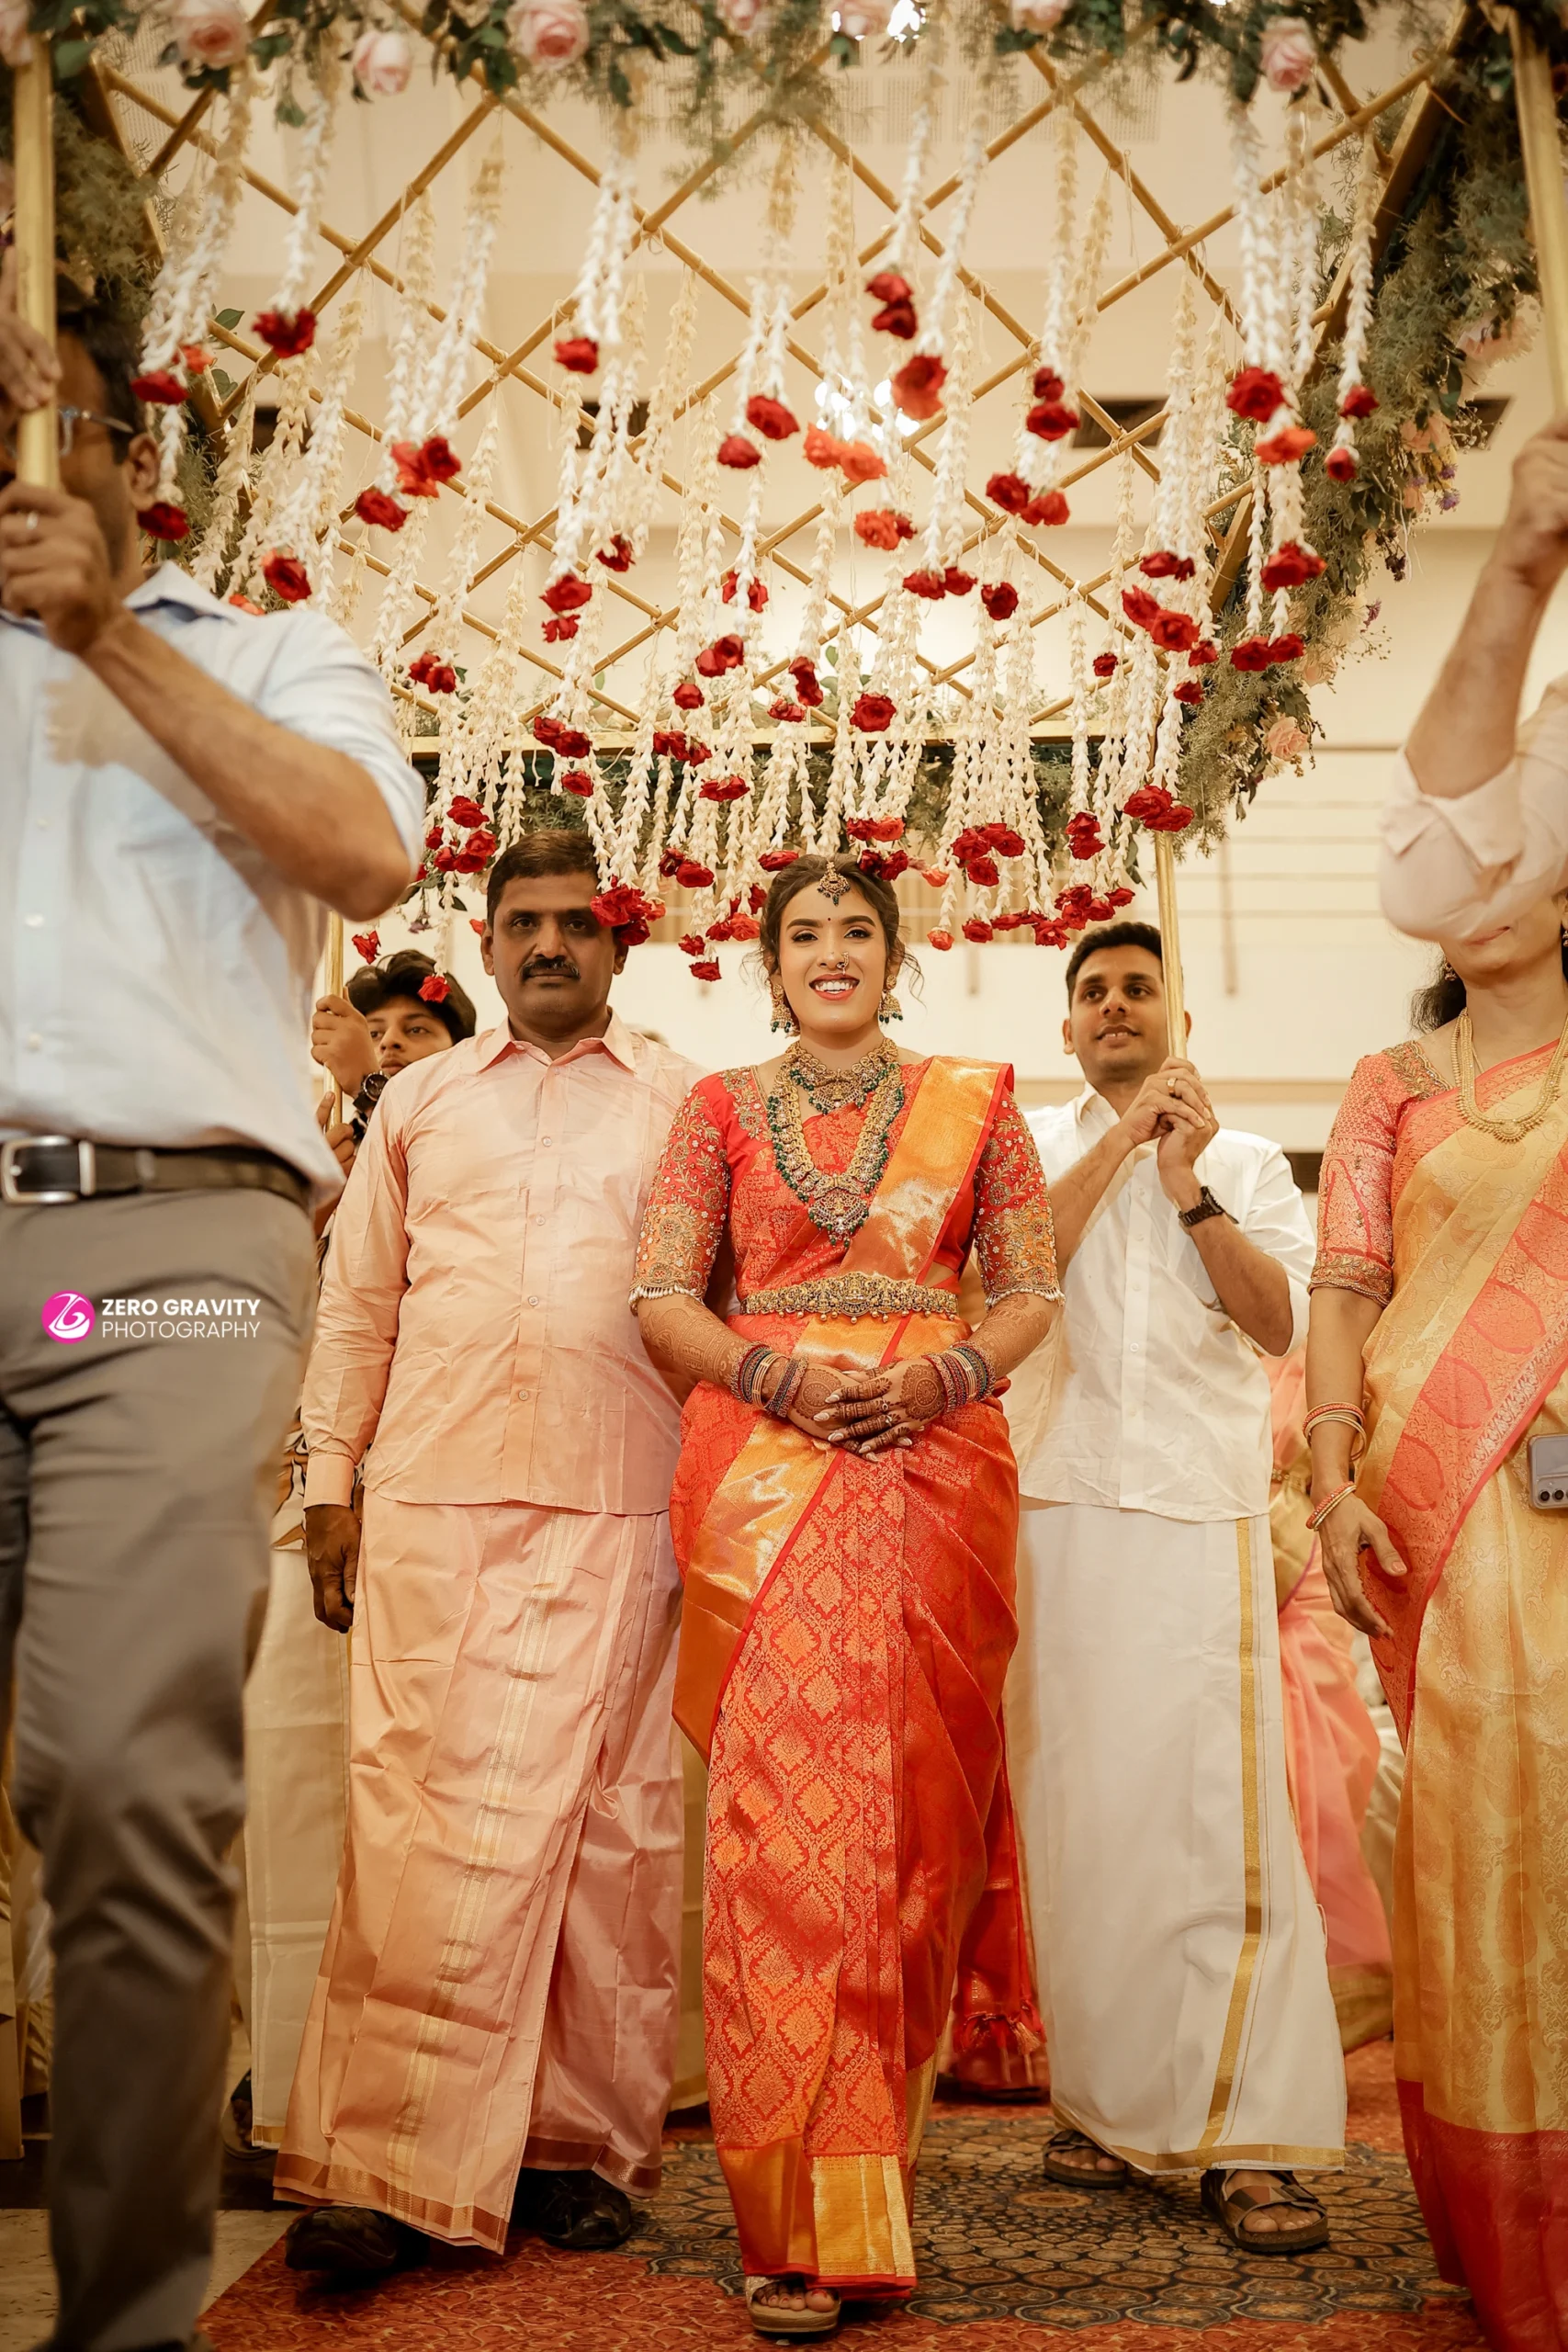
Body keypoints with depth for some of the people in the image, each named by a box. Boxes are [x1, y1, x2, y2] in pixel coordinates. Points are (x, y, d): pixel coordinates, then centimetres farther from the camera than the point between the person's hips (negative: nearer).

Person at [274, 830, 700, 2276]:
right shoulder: (419, 1101, 16)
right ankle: (394, 2168, 2)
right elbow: (357, 1302, 15)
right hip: (431, 1503, 1)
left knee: (606, 1826, 3)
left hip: (618, 1509, 0)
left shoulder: (684, 1104, 11)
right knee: (425, 1818, -4)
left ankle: (581, 2145, 15)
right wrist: (330, 1482, 8)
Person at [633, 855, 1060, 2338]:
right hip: (763, 1469, -1)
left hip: (936, 1462, 1)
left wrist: (946, 1376, -8)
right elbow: (661, 1300, 5)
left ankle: (866, 2160, 18)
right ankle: (805, 2223, -2)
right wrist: (778, 1377, -12)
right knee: (783, 1800, -7)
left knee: (913, 1800, 1)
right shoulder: (723, 1109, 12)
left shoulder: (971, 1102, 13)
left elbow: (1030, 1291, 10)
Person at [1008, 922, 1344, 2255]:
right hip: (1058, 1506, 1)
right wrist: (1116, 1145, -3)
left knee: (1222, 1809, -8)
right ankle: (1109, 2101, 13)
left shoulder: (1247, 1162, 15)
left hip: (1205, 1509, -1)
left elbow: (1280, 1322, 2)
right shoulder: (1031, 1146, 15)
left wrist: (1189, 1184, -7)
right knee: (1081, 1806, 2)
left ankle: (1249, 2131, -3)